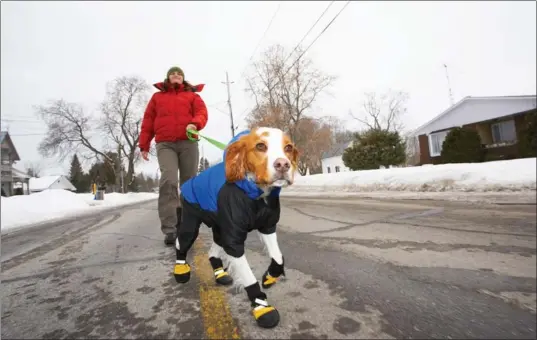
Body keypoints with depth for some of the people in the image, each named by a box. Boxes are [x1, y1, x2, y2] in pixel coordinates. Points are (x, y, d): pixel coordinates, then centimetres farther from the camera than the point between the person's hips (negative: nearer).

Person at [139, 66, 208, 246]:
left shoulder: (192, 95, 20)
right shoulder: (157, 96, 24)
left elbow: (202, 112, 3)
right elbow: (147, 121, 19)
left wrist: (195, 123, -20)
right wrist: (144, 145, 11)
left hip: (188, 143, 0)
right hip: (165, 144, 0)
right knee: (168, 181, -20)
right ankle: (169, 229, -21)